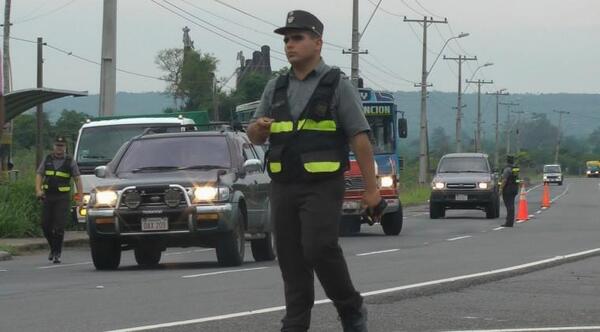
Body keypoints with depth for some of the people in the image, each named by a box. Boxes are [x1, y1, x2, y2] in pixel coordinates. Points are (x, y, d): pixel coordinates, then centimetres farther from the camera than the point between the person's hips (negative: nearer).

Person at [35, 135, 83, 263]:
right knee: (45, 225, 3)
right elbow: (39, 175, 8)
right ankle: (53, 248, 24)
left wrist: (81, 197, -8)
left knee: (59, 227, -9)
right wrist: (38, 190, -10)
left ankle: (57, 254, -2)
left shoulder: (70, 162, 2)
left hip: (63, 198, -3)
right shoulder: (47, 160, 10)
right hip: (47, 197, 3)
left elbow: (77, 179, 0)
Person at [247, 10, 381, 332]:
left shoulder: (337, 85, -1)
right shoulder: (276, 88, 14)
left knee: (319, 248, -19)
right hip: (283, 186, 5)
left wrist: (371, 187, -8)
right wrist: (258, 128, -9)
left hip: (322, 186, -5)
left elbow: (360, 137, -4)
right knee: (290, 257, 3)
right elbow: (255, 136, 17)